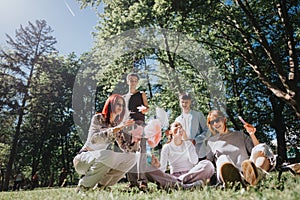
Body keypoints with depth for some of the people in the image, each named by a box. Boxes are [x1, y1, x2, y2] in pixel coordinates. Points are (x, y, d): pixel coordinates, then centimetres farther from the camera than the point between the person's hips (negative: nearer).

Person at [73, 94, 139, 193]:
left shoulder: (118, 125, 8)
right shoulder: (98, 118, -8)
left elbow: (128, 149, 1)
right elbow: (93, 139, -28)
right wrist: (116, 129, -32)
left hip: (102, 161, 6)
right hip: (83, 160, -6)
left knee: (131, 157, -12)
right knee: (108, 154, -35)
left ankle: (101, 185, -4)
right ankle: (83, 186, -15)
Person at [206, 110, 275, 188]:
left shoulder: (240, 135, 24)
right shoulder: (211, 141, 24)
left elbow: (258, 150, 16)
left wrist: (252, 135, 3)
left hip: (245, 171, 2)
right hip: (228, 174, -1)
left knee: (263, 147, -22)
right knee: (222, 159, -33)